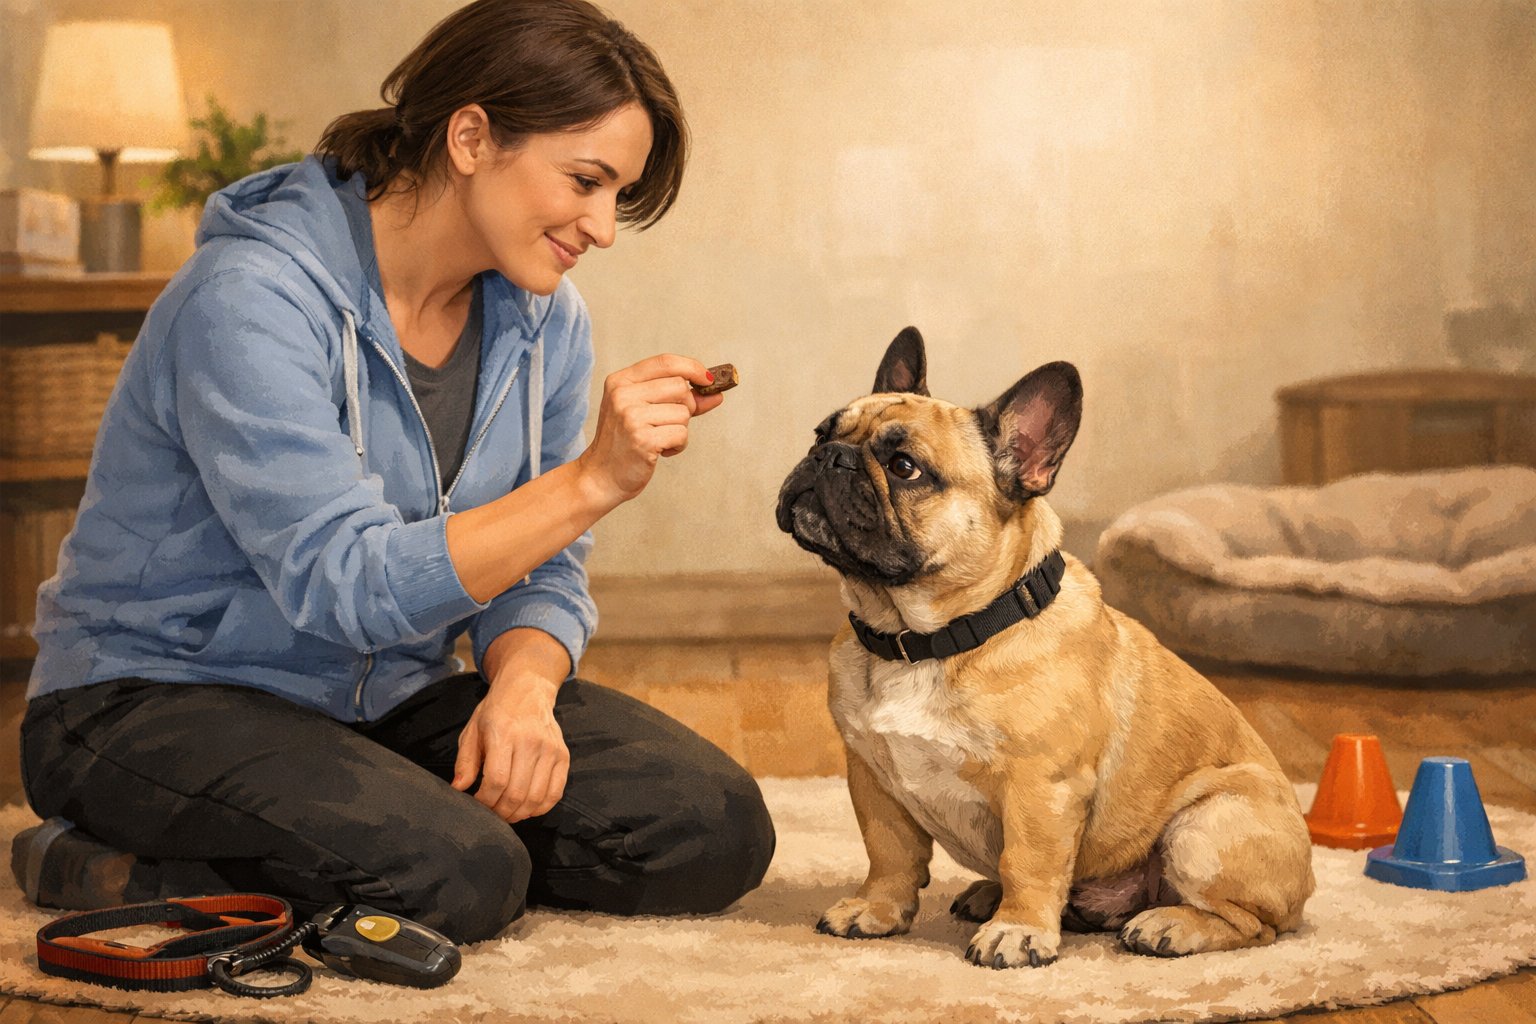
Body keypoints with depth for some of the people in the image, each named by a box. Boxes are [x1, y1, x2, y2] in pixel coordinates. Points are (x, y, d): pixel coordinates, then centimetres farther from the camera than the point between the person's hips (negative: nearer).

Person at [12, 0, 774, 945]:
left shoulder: (544, 319, 1)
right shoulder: (251, 299, -22)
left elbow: (541, 572, 5)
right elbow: (346, 587, -30)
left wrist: (523, 687, -18)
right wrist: (591, 480, -35)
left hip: (390, 701, 8)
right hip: (158, 699, -7)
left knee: (714, 831, -10)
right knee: (460, 880, -33)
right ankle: (108, 869, -7)